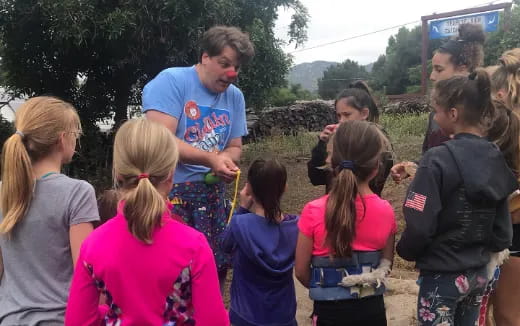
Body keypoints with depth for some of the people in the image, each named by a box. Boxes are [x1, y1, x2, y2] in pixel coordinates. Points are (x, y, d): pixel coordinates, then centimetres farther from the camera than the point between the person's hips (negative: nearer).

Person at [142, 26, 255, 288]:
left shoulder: (235, 96, 9)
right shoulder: (171, 81, -10)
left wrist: (225, 160, -10)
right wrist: (210, 159, -24)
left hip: (212, 194, 6)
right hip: (170, 190, -6)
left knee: (217, 266, 10)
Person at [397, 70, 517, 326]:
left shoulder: (438, 160, -21)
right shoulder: (496, 158, 1)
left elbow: (419, 225, -21)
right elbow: (502, 229, 7)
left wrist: (405, 251, -2)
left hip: (442, 274, -7)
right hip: (479, 272, 7)